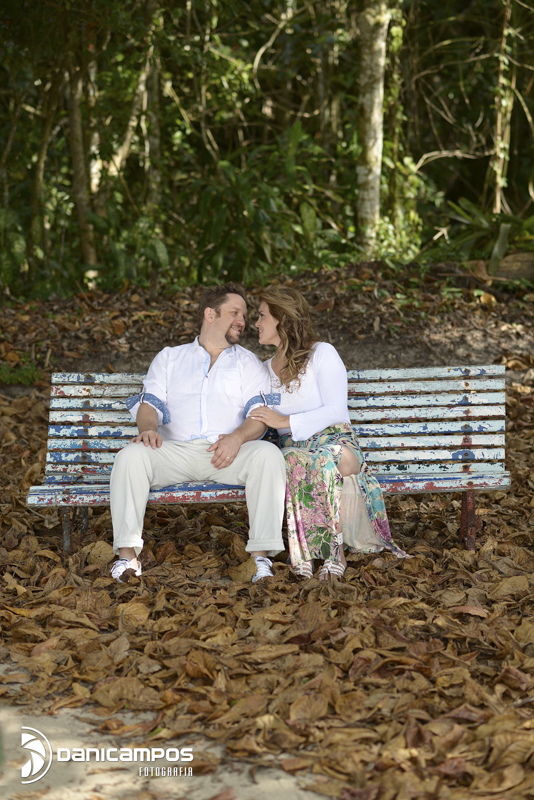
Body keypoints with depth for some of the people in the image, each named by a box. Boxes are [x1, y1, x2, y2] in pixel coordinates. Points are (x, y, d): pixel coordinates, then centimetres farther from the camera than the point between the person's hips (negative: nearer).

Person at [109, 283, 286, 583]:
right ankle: (128, 555, -28)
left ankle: (262, 555, -32)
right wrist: (149, 428, -14)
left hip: (229, 454, 0)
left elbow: (261, 416, 7)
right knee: (131, 455, -29)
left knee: (269, 454, -32)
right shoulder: (170, 357, 25)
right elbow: (150, 402, 11)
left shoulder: (249, 362, 22)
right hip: (176, 450, 0)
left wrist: (238, 437, -17)